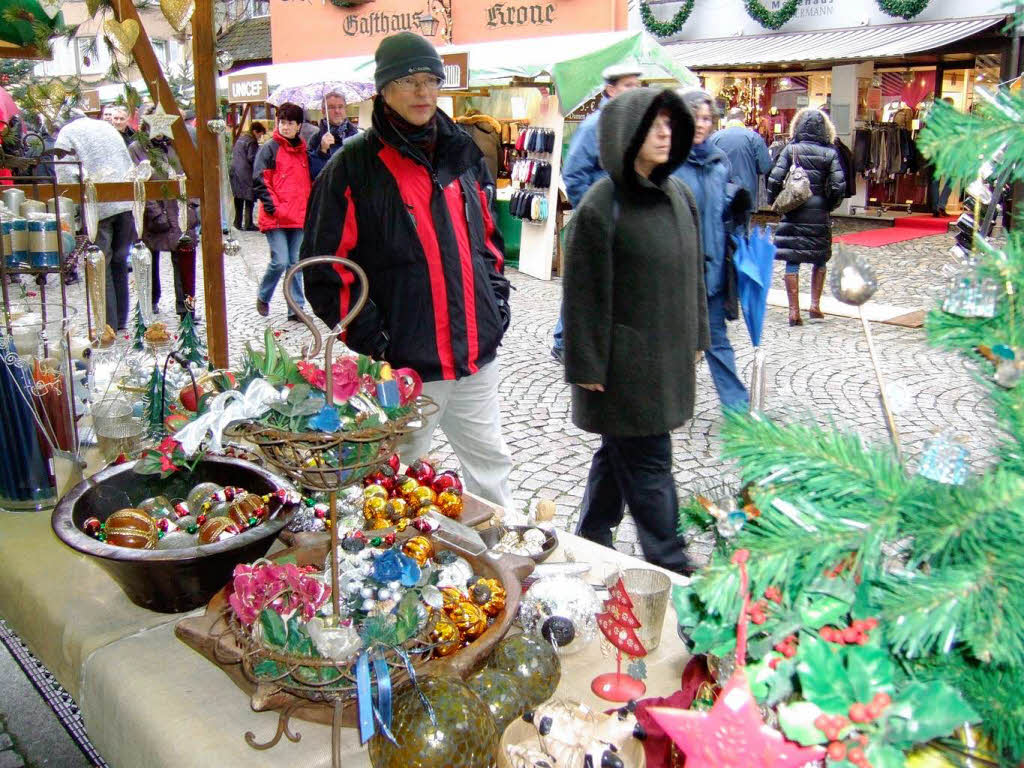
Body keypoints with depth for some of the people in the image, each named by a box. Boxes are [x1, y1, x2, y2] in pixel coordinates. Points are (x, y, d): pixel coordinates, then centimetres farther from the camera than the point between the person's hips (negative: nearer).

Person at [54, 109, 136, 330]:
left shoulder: (65, 133, 5)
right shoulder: (106, 126, 22)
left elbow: (66, 174, -7)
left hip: (98, 205, -4)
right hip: (127, 201, 5)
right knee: (119, 261, 14)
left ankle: (109, 326, 3)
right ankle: (121, 322, 19)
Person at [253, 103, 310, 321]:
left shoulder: (302, 150, 14)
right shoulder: (270, 148, -2)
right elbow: (260, 181, -6)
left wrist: (307, 208, 11)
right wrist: (273, 207, -12)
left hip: (299, 218, 5)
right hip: (276, 218, -5)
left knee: (295, 263, 7)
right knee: (280, 261, -11)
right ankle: (263, 297, 14)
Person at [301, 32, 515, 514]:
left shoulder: (462, 153, 10)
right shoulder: (353, 167, -7)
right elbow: (325, 271, -8)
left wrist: (496, 305, 10)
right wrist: (372, 342, -13)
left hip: (477, 355, 5)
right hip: (404, 365, -5)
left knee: (491, 462, 17)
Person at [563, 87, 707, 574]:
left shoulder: (679, 194, 5)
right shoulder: (599, 208, -16)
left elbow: (694, 271, 14)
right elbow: (584, 294, -14)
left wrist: (696, 337, 15)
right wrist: (587, 367, -13)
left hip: (669, 354, 7)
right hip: (625, 361, -7)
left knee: (622, 452, 18)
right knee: (649, 462, 2)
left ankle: (590, 543, 34)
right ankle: (670, 568, 15)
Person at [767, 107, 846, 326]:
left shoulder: (791, 149, -3)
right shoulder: (830, 153, 0)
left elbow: (775, 179, -10)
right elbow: (839, 185, -6)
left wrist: (775, 202, 5)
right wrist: (829, 206, 10)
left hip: (793, 213, -1)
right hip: (819, 215, 1)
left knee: (792, 261, 2)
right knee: (820, 259, 17)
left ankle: (794, 311, -1)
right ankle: (815, 305, 15)